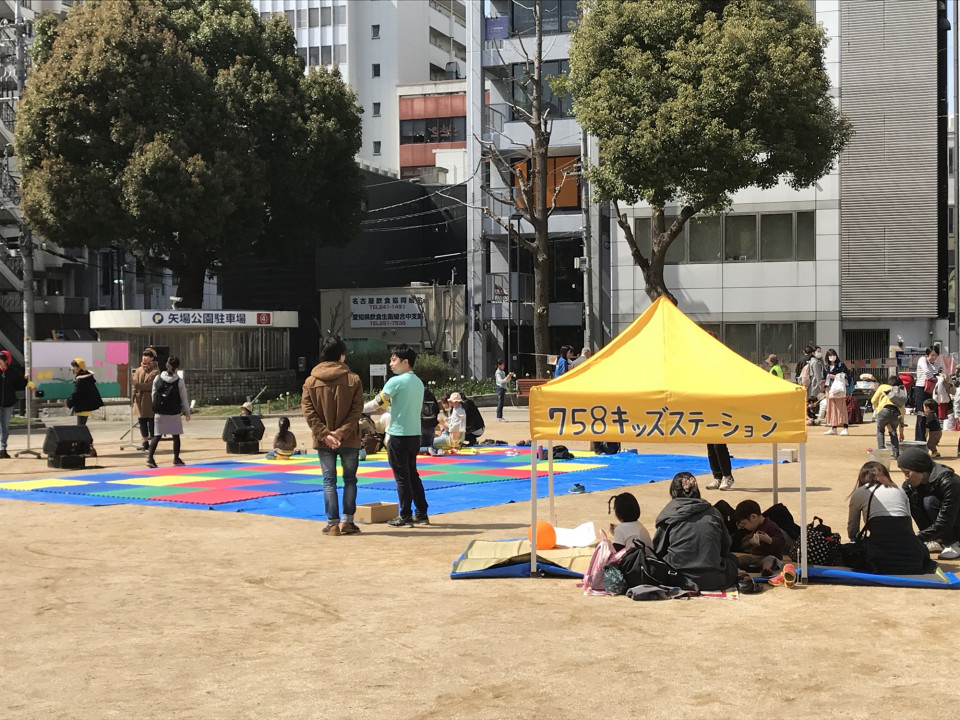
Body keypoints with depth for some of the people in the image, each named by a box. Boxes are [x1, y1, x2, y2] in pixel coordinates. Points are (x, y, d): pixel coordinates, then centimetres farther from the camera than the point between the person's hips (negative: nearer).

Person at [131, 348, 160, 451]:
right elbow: (135, 384, 11)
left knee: (151, 421, -1)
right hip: (139, 399, 6)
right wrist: (134, 396, -3)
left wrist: (139, 386, -21)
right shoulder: (139, 370, 12)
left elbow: (152, 385, -15)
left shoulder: (155, 371, -6)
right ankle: (145, 442, 20)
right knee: (142, 421, 10)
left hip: (150, 400, -6)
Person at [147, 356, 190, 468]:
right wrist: (187, 412, 10)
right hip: (174, 413, -2)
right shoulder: (179, 381, -7)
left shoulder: (158, 378, 0)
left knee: (157, 435, 3)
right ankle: (176, 458, 14)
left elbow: (153, 395, 6)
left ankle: (150, 457, -9)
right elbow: (183, 398, -1)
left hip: (159, 412, 2)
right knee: (176, 435, 10)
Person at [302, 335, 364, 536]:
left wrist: (324, 434, -10)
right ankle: (347, 521, 10)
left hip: (323, 441, 1)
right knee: (350, 479, 12)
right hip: (349, 440, -1)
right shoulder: (353, 380, -5)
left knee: (329, 481, 8)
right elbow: (357, 410, -12)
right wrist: (342, 433, -15)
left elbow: (307, 410, -7)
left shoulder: (311, 381, 0)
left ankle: (333, 523, 5)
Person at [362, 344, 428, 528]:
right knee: (412, 474, 16)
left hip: (399, 435, -8)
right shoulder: (418, 382, 11)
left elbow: (377, 404, -12)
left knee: (402, 477, -1)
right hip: (415, 434, 8)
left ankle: (405, 517, 4)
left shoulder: (396, 381, -13)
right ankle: (421, 514, 17)